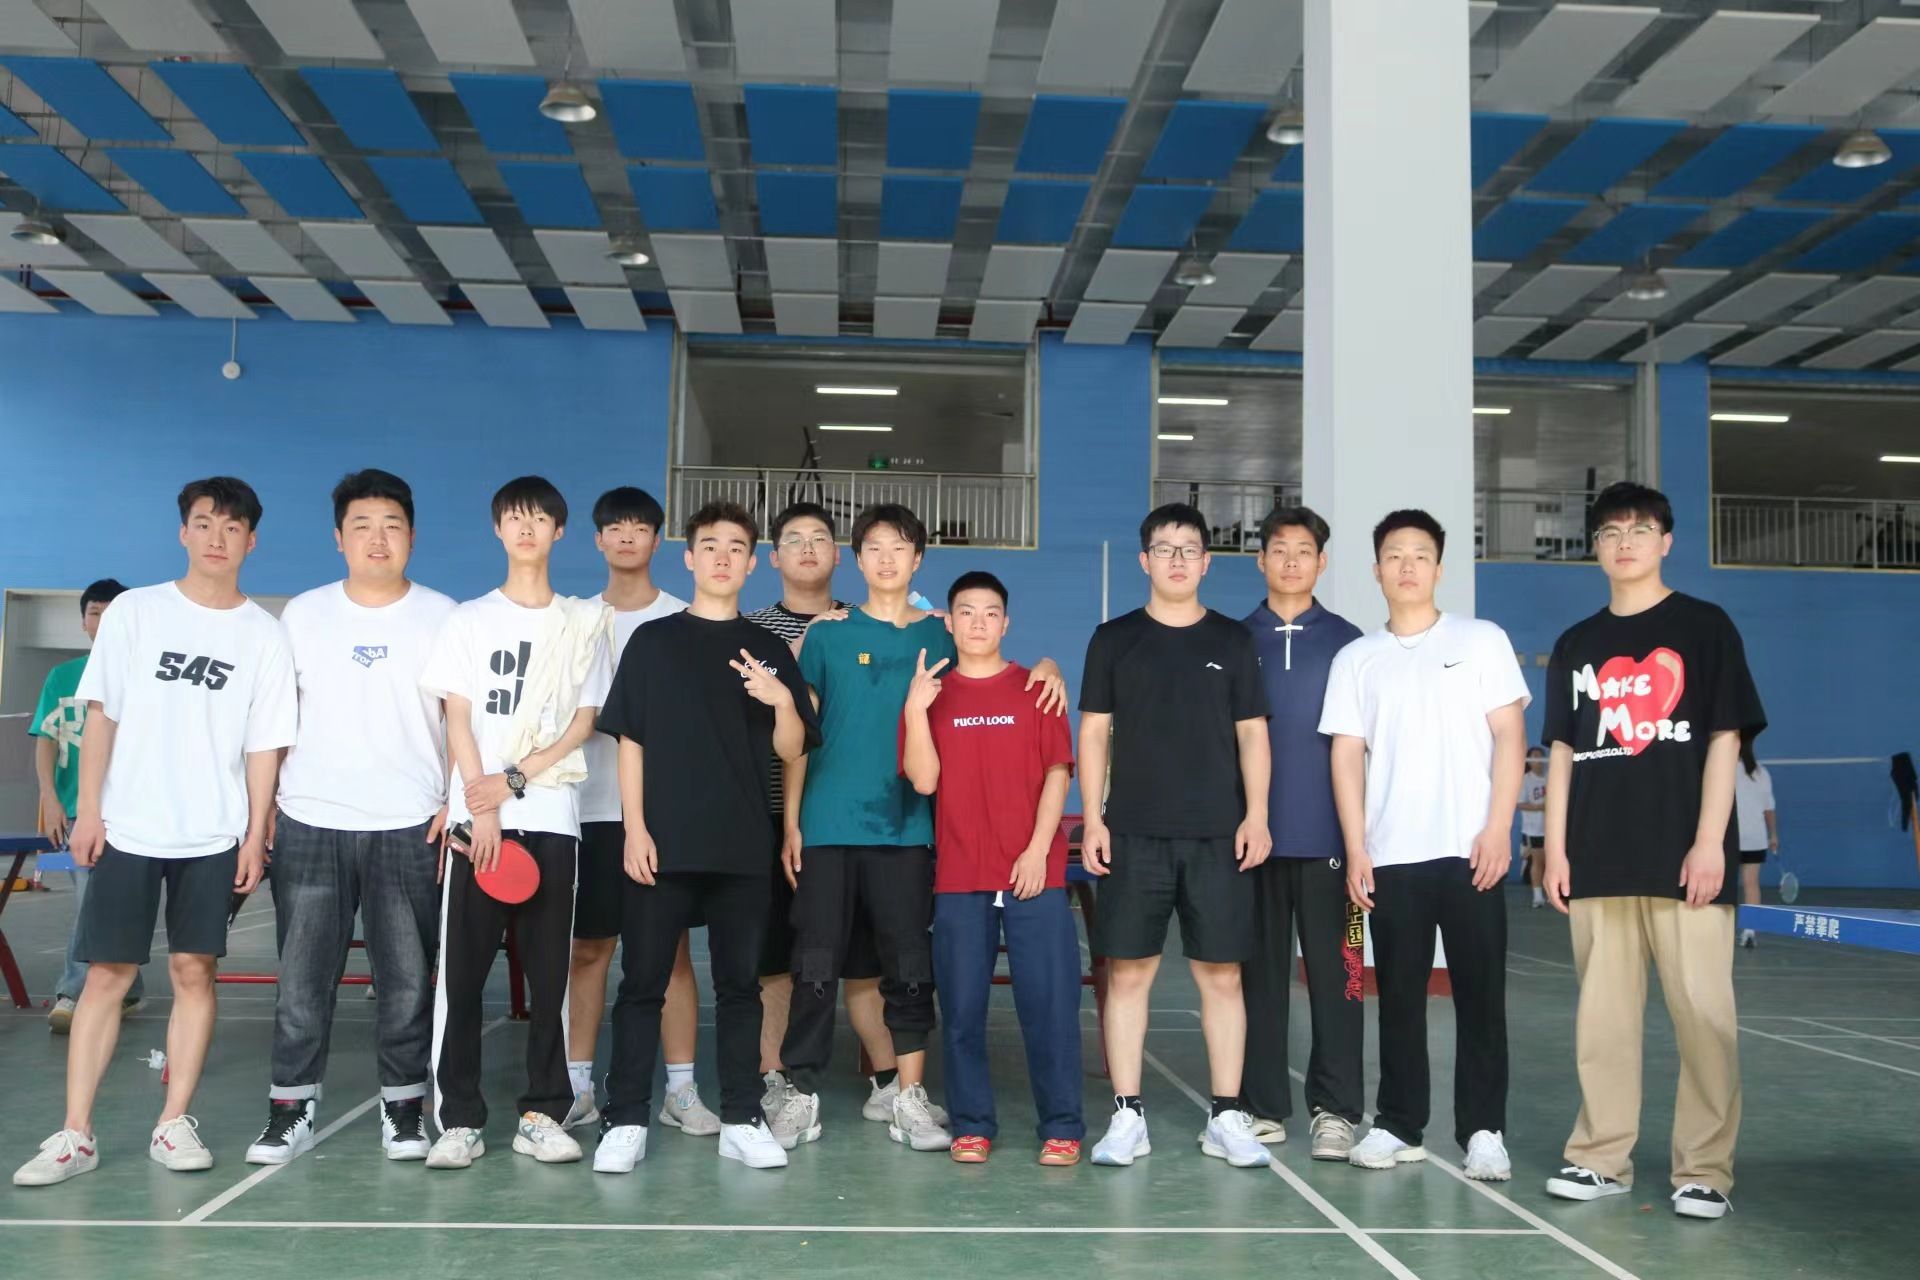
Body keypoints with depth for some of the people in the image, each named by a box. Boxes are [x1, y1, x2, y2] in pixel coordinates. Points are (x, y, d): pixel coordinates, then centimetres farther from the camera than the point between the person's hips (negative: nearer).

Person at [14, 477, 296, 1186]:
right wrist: (87, 808, -2)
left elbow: (264, 745, 3)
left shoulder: (265, 635, 3)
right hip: (127, 828, 0)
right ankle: (76, 1134, 8)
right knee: (106, 974, 2)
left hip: (215, 836, 0)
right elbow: (101, 716, 4)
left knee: (194, 972, 3)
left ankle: (173, 1125, 13)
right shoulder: (134, 611, 3)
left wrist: (256, 833, -2)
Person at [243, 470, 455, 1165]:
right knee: (302, 975, 4)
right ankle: (291, 1107, 15)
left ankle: (404, 1106, 16)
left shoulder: (442, 616, 3)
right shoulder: (303, 614, 8)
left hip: (410, 826, -1)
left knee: (408, 976, 4)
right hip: (308, 823, 1)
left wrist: (459, 802, -5)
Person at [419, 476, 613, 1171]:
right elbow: (457, 718, 2)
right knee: (462, 969, -1)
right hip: (476, 817, 0)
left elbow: (585, 721, 4)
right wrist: (482, 808, -9)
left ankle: (543, 1114, 10)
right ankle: (459, 1119, 6)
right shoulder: (470, 619, 8)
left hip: (551, 815, 0)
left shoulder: (583, 622, 9)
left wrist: (516, 779, -9)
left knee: (549, 970, 2)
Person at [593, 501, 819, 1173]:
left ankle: (741, 1121, 14)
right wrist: (635, 829, -6)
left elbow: (791, 750, 6)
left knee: (740, 983, 7)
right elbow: (630, 740, 2)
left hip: (742, 845, 2)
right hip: (663, 841, -1)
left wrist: (782, 701, -15)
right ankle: (626, 1121, 9)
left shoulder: (769, 651, 9)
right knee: (644, 982, 1)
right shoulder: (653, 640, 6)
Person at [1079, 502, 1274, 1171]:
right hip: (1133, 833, 0)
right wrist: (1092, 819, -2)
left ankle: (1227, 1118, 12)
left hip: (1217, 836, 1)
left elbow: (1252, 734, 8)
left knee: (1221, 973, 2)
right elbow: (1093, 733, 6)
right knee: (1127, 971, 1)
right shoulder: (1115, 639, 7)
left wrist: (1256, 815, -2)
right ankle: (1127, 1116, 10)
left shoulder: (1232, 640, 9)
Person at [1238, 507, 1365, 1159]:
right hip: (1253, 832, 1)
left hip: (1327, 835, -1)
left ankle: (1334, 1109, 9)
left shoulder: (1346, 642, 7)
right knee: (1260, 970, 6)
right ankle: (1262, 1106, 15)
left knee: (1335, 972, 0)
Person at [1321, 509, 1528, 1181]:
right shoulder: (1356, 659, 11)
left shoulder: (1482, 641, 6)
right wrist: (1356, 849, 0)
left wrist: (1498, 828, -8)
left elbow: (1509, 736, 1)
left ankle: (1484, 1130, 8)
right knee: (1399, 995, 7)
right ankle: (1399, 1125, 15)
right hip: (1390, 854, 2)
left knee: (1480, 993, 0)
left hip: (1469, 849, -2)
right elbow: (1347, 755, 7)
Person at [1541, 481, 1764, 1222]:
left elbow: (1725, 737, -1)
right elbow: (1562, 752, 14)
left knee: (1702, 1012, -3)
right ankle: (1602, 1157, 13)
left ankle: (1705, 1170, 6)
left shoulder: (1705, 627, 4)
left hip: (1684, 855, -3)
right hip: (1599, 858, 3)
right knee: (1602, 1013, 6)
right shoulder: (1575, 645, 14)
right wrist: (1556, 848, 6)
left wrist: (1710, 841, -9)